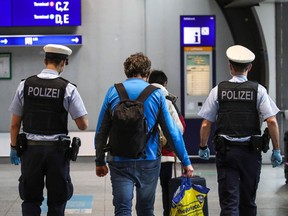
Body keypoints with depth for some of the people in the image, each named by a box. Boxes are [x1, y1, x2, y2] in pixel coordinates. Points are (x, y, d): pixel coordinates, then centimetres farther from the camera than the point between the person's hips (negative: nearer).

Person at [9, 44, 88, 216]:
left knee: (30, 200, 11)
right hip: (57, 150, -2)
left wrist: (14, 147, 15)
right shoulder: (68, 89, -7)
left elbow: (15, 123, 4)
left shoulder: (25, 85, 0)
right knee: (57, 201, 9)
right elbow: (83, 125, -6)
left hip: (30, 149, 2)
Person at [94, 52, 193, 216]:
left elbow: (101, 132, 4)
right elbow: (172, 131, -2)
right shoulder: (156, 94, 0)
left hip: (119, 161, 0)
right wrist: (186, 162, 5)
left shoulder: (113, 92, 2)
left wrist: (100, 161, 13)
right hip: (149, 160, 1)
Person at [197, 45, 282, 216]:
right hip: (251, 151, 1)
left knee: (228, 201, -2)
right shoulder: (258, 90, -1)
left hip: (225, 150, -1)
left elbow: (206, 124, 1)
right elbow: (272, 121, -8)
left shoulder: (218, 90, 0)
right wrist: (276, 150, 0)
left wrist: (203, 147, 16)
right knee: (248, 201, 16)